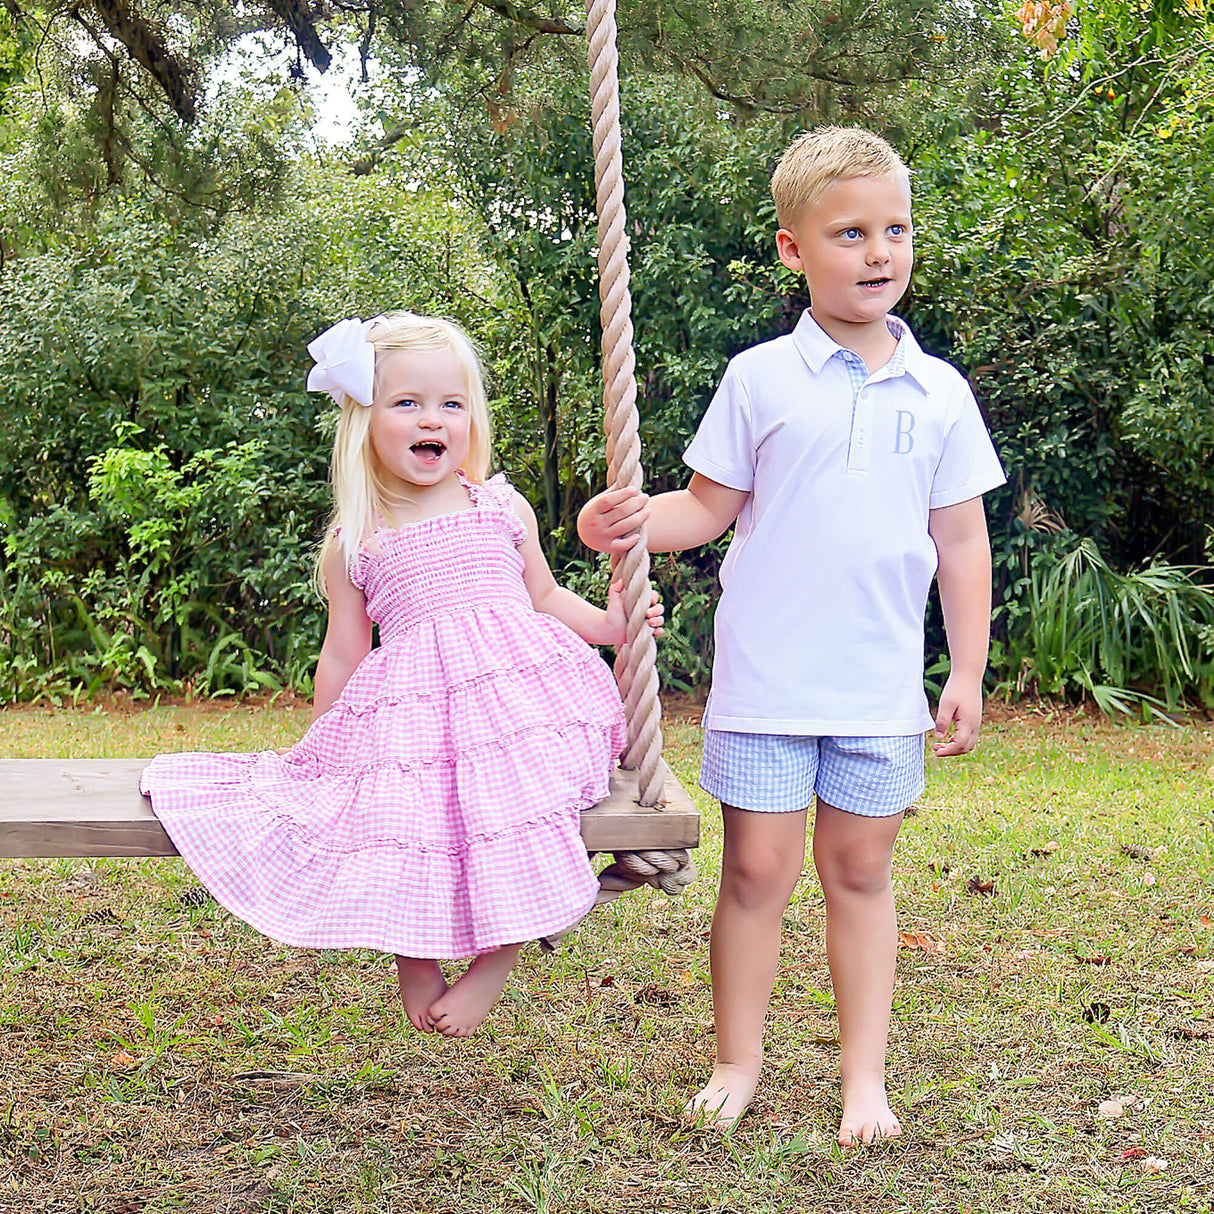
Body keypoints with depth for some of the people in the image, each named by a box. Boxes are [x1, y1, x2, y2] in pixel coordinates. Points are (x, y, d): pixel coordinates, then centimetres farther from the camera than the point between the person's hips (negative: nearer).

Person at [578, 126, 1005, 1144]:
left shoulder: (939, 394, 4)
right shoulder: (760, 380, -1)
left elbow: (960, 540, 8)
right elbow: (712, 505, 5)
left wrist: (968, 673, 5)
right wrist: (636, 523, -15)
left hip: (881, 687, 2)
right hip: (766, 680, -2)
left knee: (861, 870, 10)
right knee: (757, 869, 4)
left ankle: (865, 1077, 20)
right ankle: (738, 1062, 20)